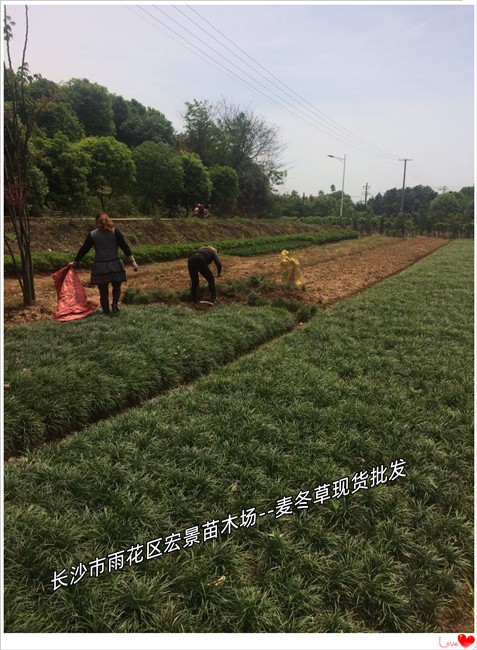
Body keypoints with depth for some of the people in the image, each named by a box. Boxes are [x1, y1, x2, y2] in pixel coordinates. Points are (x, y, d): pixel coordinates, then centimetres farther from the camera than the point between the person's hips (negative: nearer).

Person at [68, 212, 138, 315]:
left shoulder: (92, 234, 3)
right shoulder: (115, 232, -1)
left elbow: (83, 249, 9)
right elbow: (125, 247, -8)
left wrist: (75, 262, 21)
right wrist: (133, 261, -7)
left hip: (100, 267, 1)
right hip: (115, 265, 0)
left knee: (103, 291, 11)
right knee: (116, 287, 19)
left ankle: (106, 311, 14)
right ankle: (115, 304, -4)